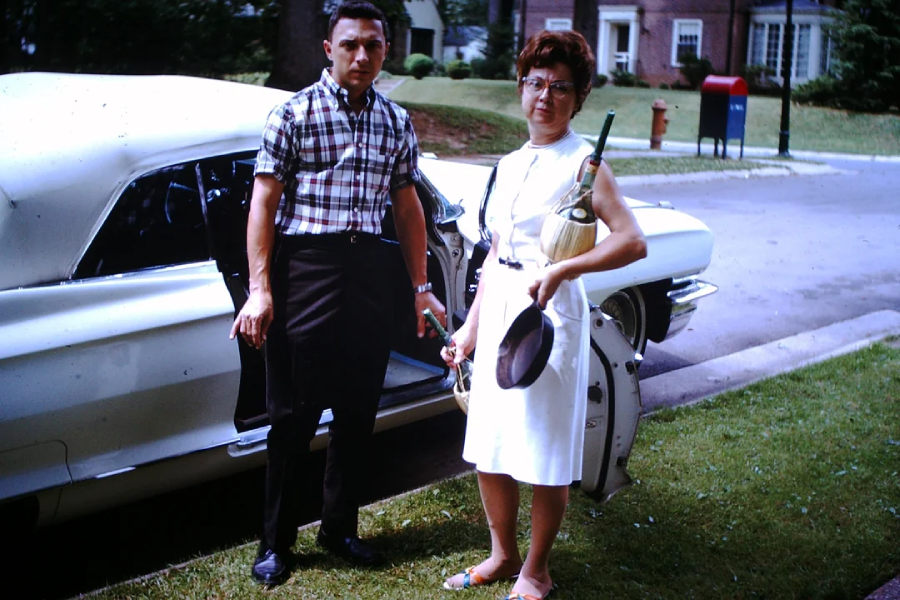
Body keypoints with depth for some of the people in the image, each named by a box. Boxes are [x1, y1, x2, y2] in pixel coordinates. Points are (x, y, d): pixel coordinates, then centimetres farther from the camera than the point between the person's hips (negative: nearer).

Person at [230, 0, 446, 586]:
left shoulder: (397, 122, 11)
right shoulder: (293, 113, -2)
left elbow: (407, 207, 16)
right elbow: (264, 202, -6)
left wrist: (420, 286, 12)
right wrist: (259, 288, -14)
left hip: (369, 269, 5)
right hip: (305, 268, -4)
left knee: (359, 410, 11)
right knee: (294, 412, 2)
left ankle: (340, 527, 28)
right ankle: (276, 541, 15)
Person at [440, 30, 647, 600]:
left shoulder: (582, 162, -7)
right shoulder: (510, 164, 13)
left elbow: (632, 242, -18)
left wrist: (559, 270, -26)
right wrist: (471, 327, 15)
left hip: (549, 311, -7)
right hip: (498, 306, 7)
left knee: (546, 455, 3)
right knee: (488, 447, 13)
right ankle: (503, 554, 31)